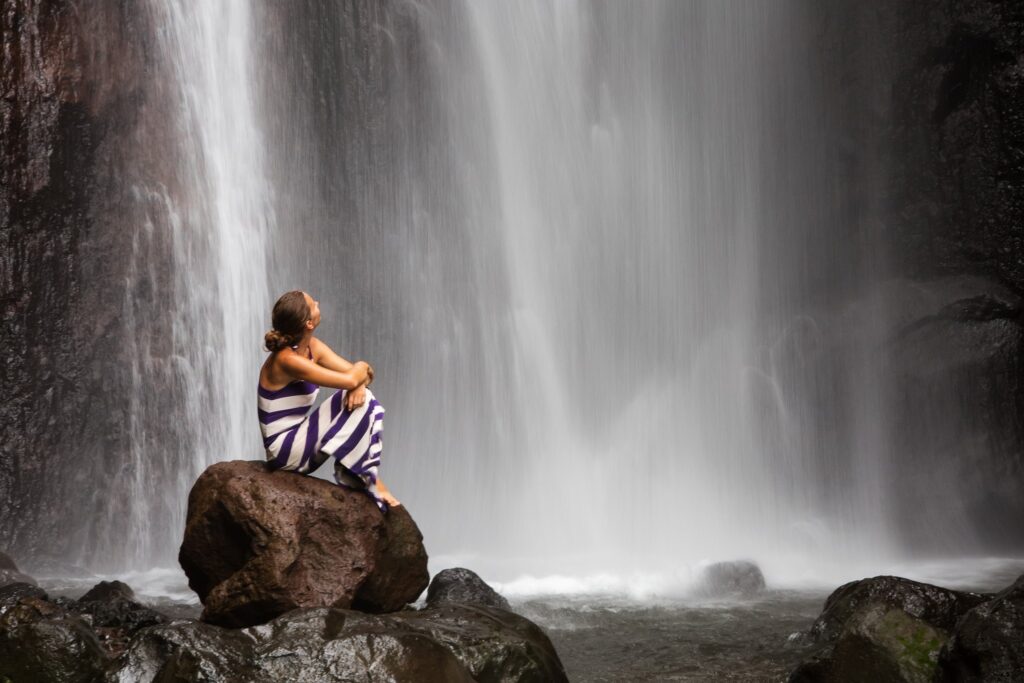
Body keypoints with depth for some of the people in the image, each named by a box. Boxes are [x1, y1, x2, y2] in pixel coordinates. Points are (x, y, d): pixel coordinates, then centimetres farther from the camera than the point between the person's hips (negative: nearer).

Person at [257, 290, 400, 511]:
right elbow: (349, 380, -29)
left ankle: (369, 477, -2)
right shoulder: (287, 360, -24)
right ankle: (353, 476, -2)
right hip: (285, 449, -9)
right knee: (357, 404, -16)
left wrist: (360, 384, -19)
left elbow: (357, 374, 5)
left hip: (299, 439, 9)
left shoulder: (312, 347, 3)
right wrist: (362, 367, -5)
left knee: (369, 404, 1)